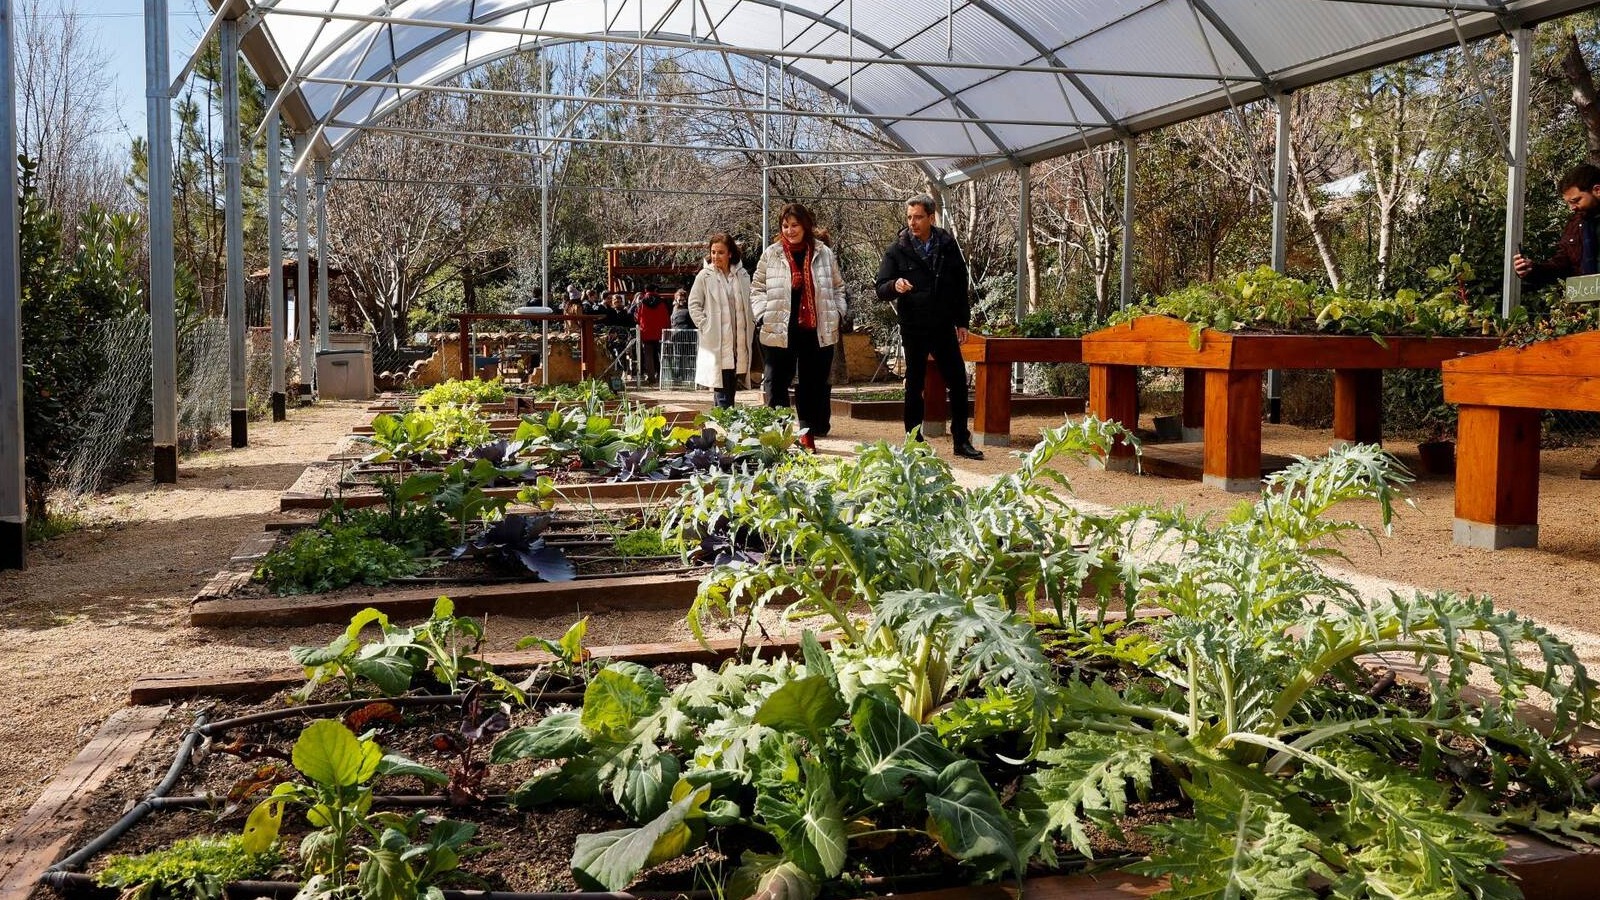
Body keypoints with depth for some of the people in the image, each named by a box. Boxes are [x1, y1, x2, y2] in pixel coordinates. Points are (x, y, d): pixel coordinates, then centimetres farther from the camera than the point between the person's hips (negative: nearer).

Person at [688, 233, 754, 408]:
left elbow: (749, 303, 17)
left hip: (738, 341, 4)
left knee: (732, 387, 10)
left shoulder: (742, 275, 6)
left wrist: (751, 324, 7)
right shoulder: (704, 276, -3)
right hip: (715, 342, -4)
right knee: (721, 391, -9)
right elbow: (693, 304, 0)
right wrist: (705, 326, -8)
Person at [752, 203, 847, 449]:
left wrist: (838, 313, 3)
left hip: (817, 332, 1)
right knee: (776, 384, 2)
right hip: (779, 332, -1)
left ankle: (808, 434, 17)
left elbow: (838, 288, 15)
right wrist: (763, 315, -6)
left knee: (813, 384, 8)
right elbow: (757, 289, 6)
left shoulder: (824, 254, 6)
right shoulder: (771, 255, 3)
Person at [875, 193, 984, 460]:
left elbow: (961, 285, 10)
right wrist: (895, 286, -28)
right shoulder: (898, 250, -4)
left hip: (944, 328, 2)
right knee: (914, 387, 6)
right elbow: (881, 289, -6)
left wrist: (962, 321, 8)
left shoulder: (948, 245, 3)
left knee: (958, 383, 4)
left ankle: (961, 441, 13)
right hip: (913, 329, -2)